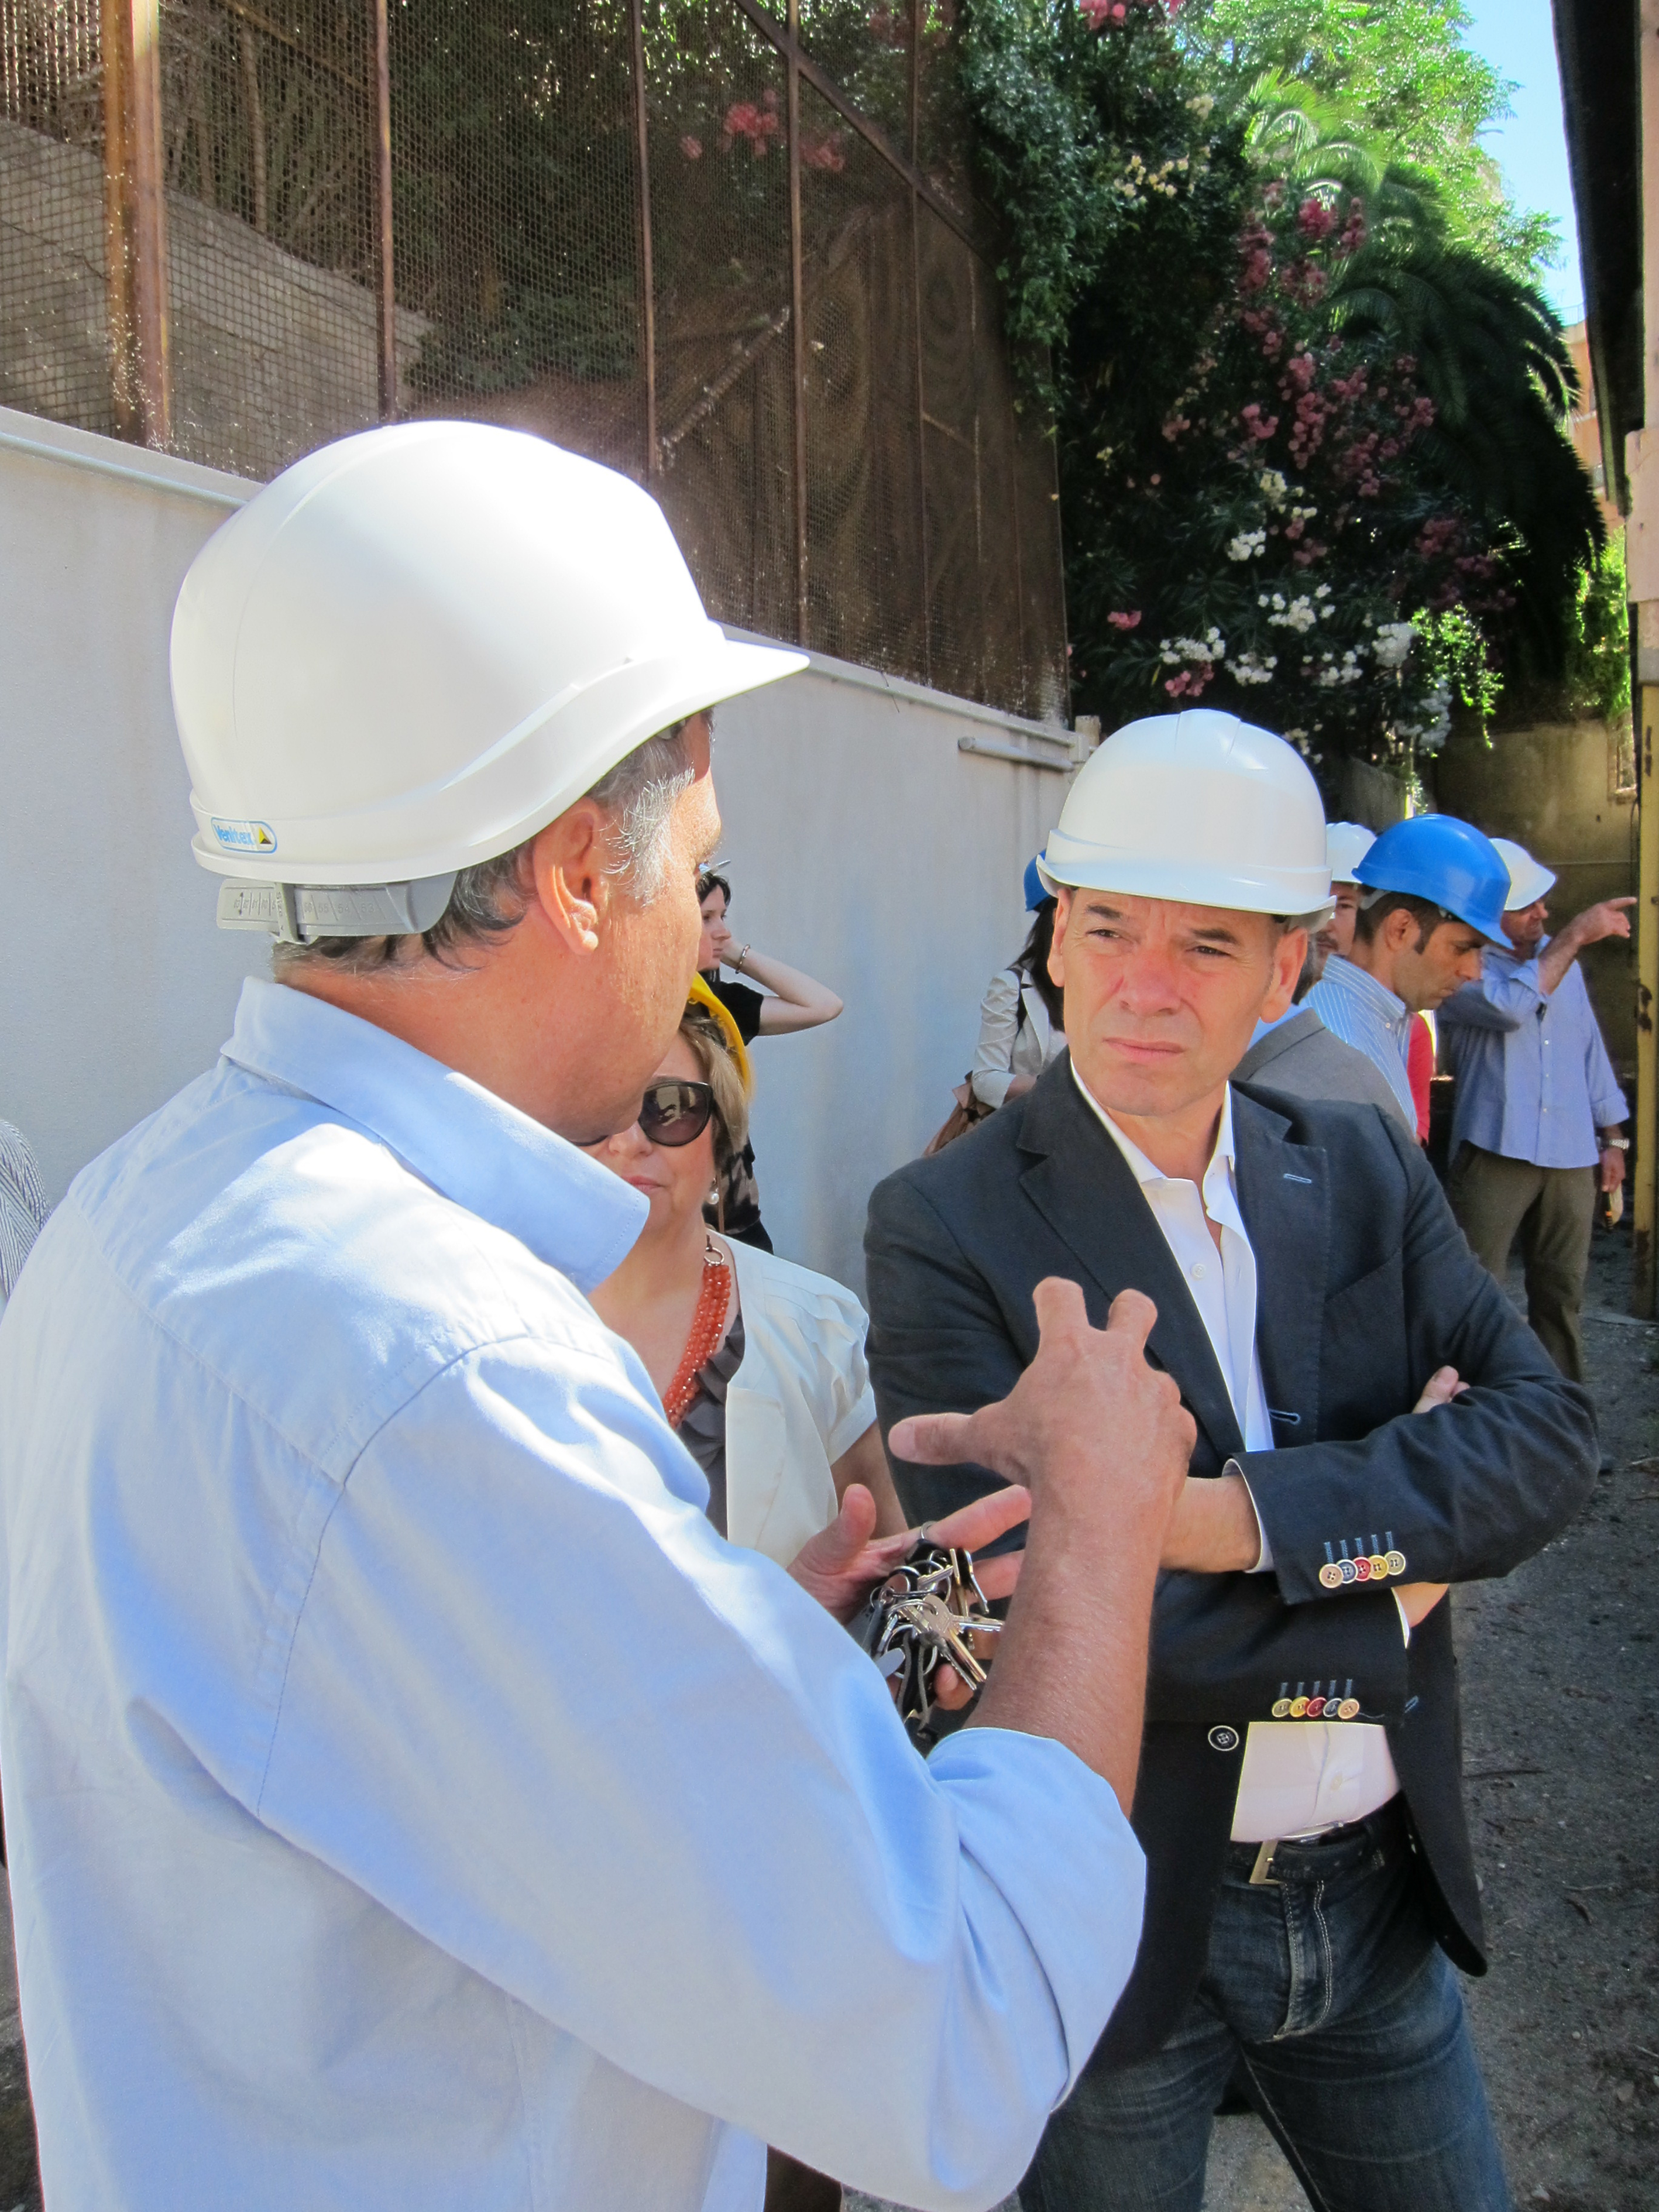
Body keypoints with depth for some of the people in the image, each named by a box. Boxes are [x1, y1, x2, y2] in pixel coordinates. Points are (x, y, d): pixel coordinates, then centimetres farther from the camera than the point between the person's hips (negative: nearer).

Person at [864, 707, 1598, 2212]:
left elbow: (1552, 1434, -11)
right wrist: (1391, 1543, -16)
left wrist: (1254, 1512, -27)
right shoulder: (945, 1226, -17)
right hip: (1125, 1921, -4)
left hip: (1383, 1890, 4)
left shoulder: (1366, 1171, -1)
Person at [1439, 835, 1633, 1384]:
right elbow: (1511, 1006, -28)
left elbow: (1589, 1048, 19)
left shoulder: (1558, 957, 14)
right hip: (1495, 1153, -6)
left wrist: (1612, 1136, 17)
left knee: (1561, 1293, 13)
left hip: (1570, 1155, 6)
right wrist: (1576, 937, -21)